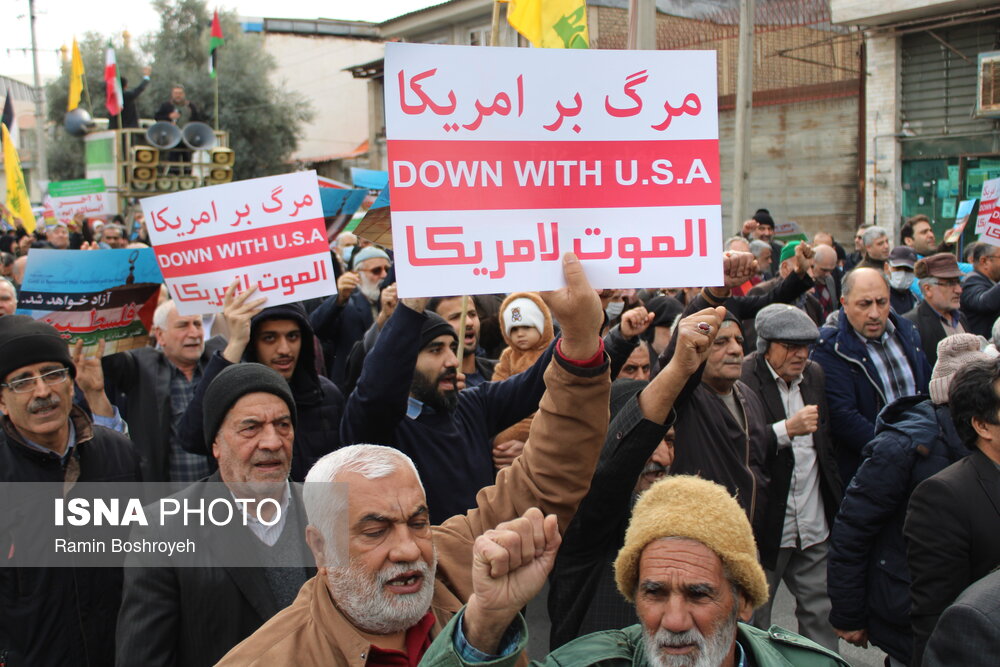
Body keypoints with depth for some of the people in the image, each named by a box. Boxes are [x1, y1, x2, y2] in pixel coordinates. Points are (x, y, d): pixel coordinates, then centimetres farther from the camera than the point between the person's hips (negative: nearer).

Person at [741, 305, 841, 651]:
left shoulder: (815, 375, 10)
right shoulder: (742, 379, -13)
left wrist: (836, 500, 17)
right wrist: (787, 430, -25)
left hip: (815, 526, 6)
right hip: (765, 526, -6)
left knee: (821, 615, 10)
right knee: (753, 619, 7)